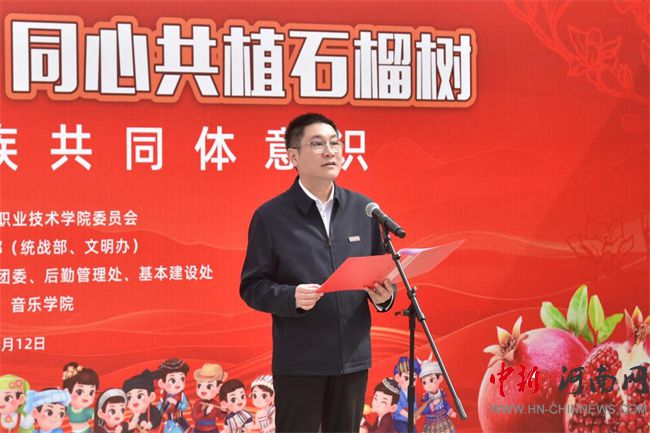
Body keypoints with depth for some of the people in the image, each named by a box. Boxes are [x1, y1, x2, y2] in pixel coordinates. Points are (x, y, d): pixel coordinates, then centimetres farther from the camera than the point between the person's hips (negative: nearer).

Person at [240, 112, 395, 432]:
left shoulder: (363, 209, 8)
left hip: (353, 356, 4)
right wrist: (292, 298, -23)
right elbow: (252, 287, -5)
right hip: (298, 361, -4)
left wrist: (384, 295, -8)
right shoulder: (270, 216, -3)